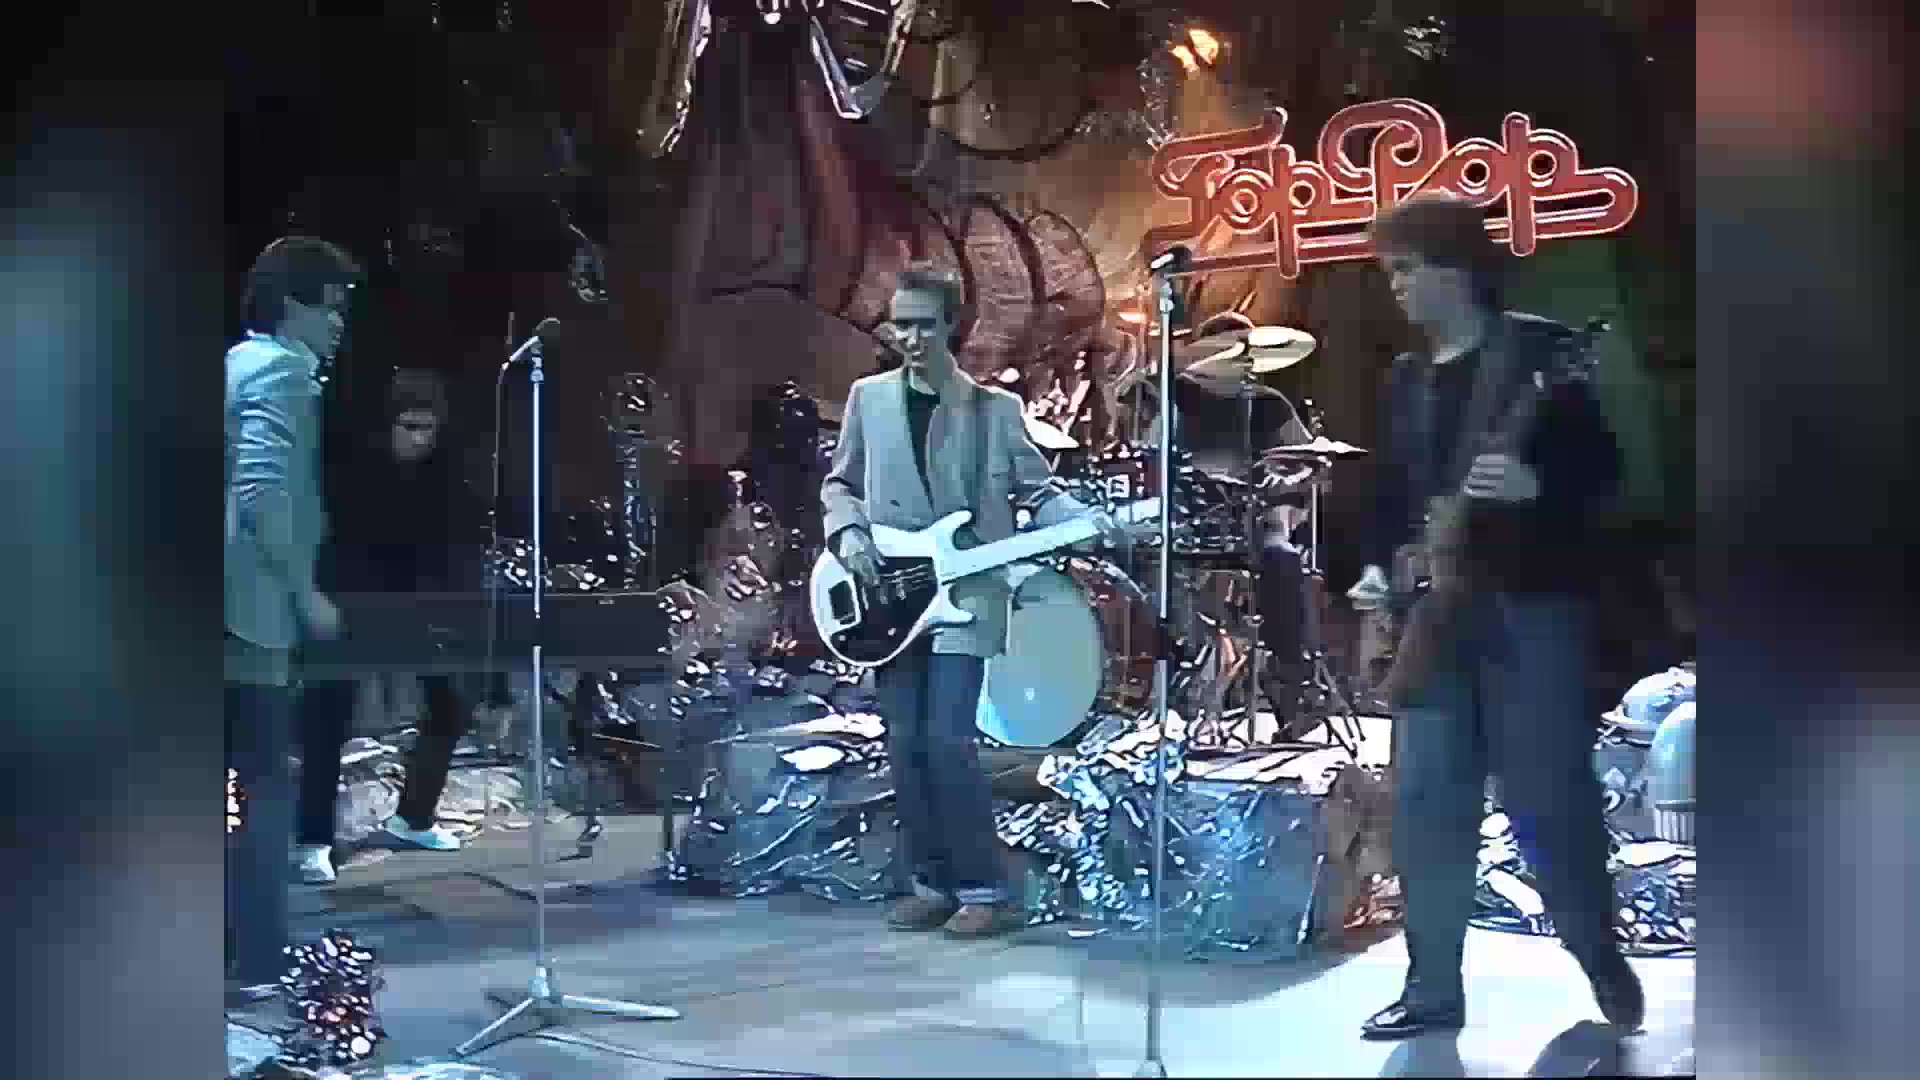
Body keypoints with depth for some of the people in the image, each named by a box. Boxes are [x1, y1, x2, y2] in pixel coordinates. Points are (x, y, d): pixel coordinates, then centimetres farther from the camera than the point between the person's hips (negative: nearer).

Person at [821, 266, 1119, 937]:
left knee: (947, 741, -11)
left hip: (963, 596, -3)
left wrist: (1085, 520, -16)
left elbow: (1035, 490, 2)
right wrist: (848, 529, -5)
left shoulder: (996, 408, 3)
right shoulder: (868, 397, 9)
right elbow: (839, 483, 15)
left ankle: (984, 891, 1)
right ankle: (934, 883, 17)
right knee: (905, 746, 4)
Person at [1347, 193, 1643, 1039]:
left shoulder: (1539, 350, -3)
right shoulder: (1406, 379, 16)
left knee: (1547, 801, -1)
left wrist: (1535, 485, -26)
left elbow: (1602, 463, -8)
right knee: (1426, 804, 3)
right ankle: (1433, 990, 12)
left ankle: (1604, 961, 22)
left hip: (1530, 603, -6)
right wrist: (1379, 569, 4)